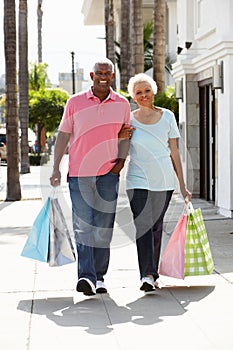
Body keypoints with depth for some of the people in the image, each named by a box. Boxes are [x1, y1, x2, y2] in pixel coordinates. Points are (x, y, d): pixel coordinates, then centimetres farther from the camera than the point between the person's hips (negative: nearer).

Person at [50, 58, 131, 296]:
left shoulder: (122, 104, 7)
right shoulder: (75, 102, 2)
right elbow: (63, 135, 7)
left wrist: (121, 159, 3)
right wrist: (56, 169, 2)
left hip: (108, 172, 2)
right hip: (79, 172, -2)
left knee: (104, 227, 5)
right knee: (83, 225, -10)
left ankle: (99, 276, 14)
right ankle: (86, 276, -15)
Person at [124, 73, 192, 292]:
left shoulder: (167, 117, 5)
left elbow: (174, 152, 8)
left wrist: (182, 186, 7)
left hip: (164, 180, 2)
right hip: (138, 181, -1)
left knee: (156, 227, 7)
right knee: (143, 226, -14)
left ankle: (152, 273, 17)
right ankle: (147, 275, -19)